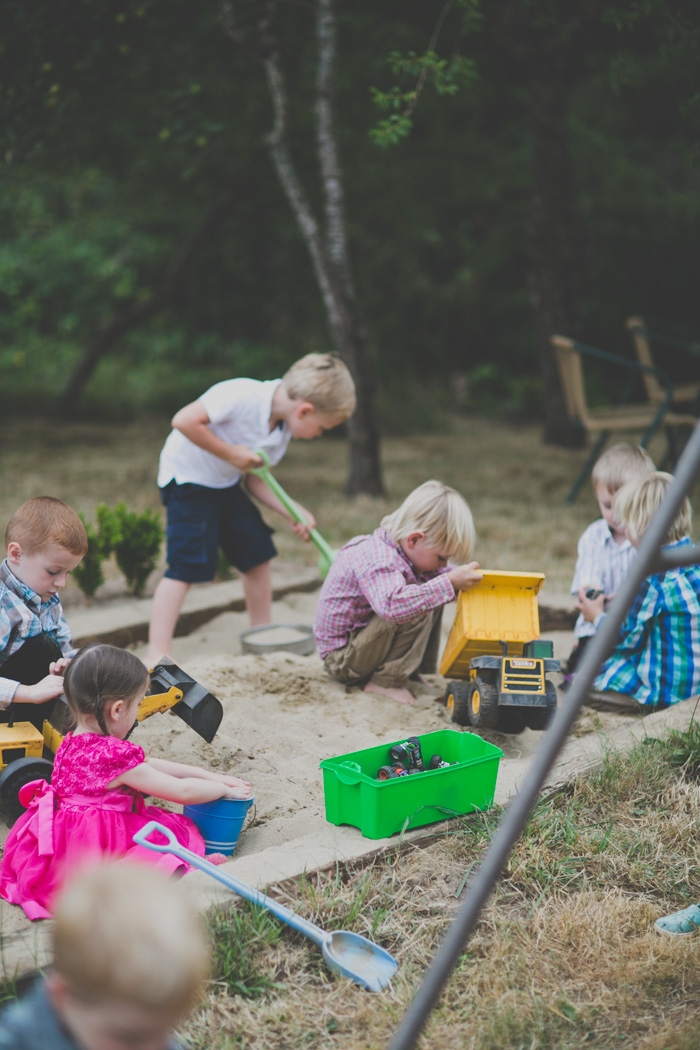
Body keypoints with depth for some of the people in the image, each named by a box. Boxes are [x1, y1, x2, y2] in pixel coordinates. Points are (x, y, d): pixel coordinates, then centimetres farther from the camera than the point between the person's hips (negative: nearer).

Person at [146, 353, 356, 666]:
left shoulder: (282, 430, -2)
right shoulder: (241, 396, -30)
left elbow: (255, 479, 3)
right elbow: (184, 420, -31)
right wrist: (230, 453, -26)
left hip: (227, 484, 8)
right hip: (187, 480, -8)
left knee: (257, 554, 10)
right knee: (186, 566, -17)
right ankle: (157, 656, -17)